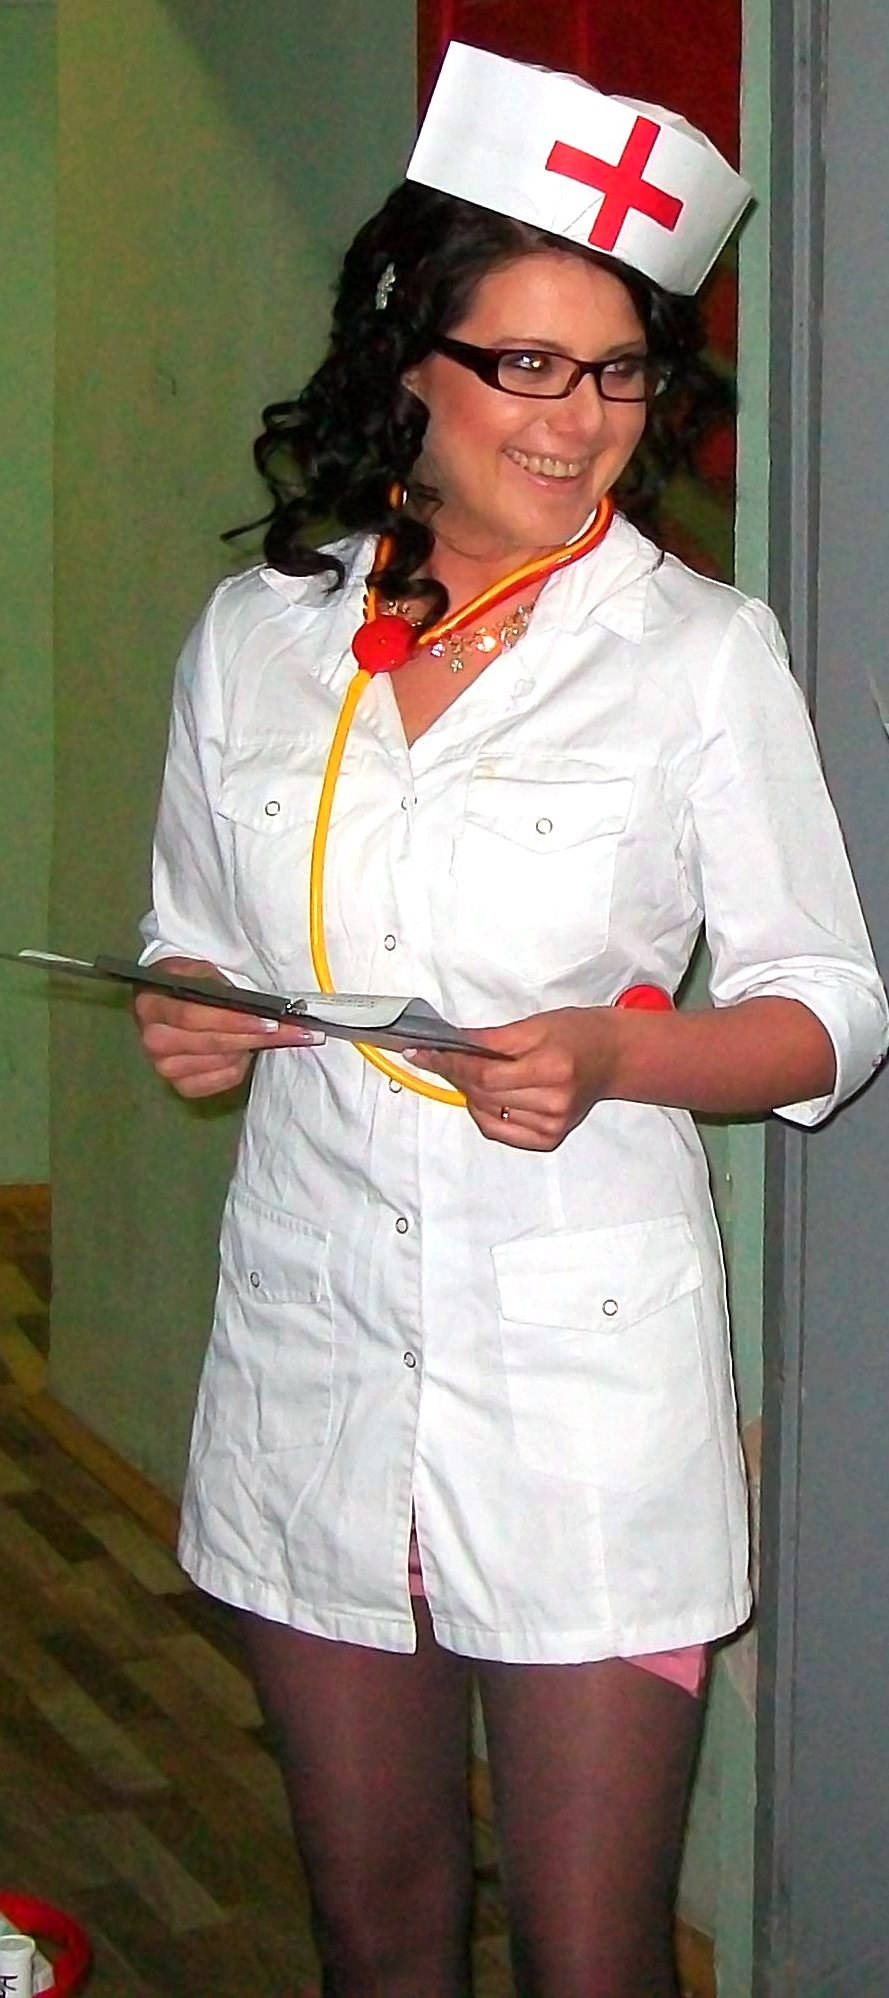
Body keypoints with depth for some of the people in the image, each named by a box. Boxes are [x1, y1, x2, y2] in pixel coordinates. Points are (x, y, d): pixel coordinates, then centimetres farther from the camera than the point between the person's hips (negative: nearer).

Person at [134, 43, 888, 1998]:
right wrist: (191, 1021, -6)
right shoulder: (258, 635, 5)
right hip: (312, 1349, 3)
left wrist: (610, 1059, -20)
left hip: (583, 1374, -3)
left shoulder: (700, 650, -5)